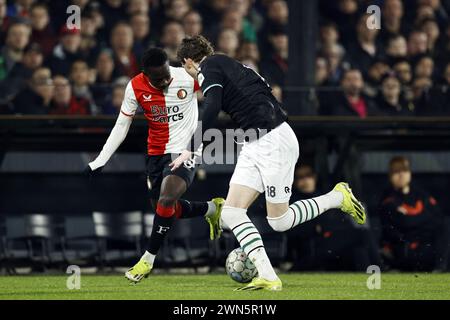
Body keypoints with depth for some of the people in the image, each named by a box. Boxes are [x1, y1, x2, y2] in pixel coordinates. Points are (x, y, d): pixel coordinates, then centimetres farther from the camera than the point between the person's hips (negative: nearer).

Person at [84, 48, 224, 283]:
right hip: (156, 154, 5)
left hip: (185, 151, -5)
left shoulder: (188, 77, -18)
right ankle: (211, 208, 37)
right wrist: (99, 162, 1)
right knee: (167, 210, 9)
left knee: (166, 200, -23)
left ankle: (148, 259, -10)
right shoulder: (135, 87, -9)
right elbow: (121, 127, 2)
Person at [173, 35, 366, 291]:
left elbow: (212, 109, -23)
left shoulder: (208, 68, -8)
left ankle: (339, 198, 15)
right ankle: (268, 277, -8)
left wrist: (190, 150, -21)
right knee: (232, 212, -2)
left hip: (274, 142, -10)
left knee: (279, 222, -2)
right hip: (254, 146, 10)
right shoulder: (228, 64, 19)